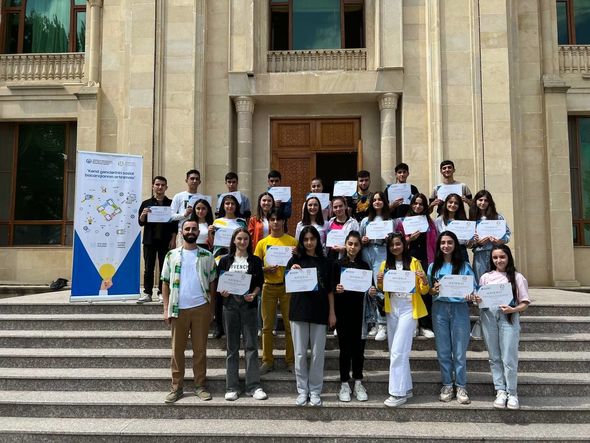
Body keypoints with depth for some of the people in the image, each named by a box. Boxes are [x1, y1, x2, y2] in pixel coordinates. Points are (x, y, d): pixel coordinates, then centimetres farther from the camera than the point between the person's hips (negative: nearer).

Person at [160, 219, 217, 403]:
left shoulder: (207, 256, 5)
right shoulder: (172, 255, 5)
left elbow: (212, 283, 7)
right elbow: (165, 282, 6)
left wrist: (212, 309, 2)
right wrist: (166, 309, 0)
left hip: (201, 308, 0)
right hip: (178, 309, 1)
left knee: (200, 348, 6)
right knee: (177, 349, 6)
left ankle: (200, 385, 16)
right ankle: (177, 387, 16)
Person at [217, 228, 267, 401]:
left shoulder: (255, 261, 7)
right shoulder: (225, 260, 8)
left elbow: (260, 283, 5)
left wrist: (253, 294, -13)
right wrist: (222, 292, -11)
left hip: (248, 305, -1)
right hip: (230, 304, 1)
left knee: (251, 345, -2)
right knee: (232, 347, 6)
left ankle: (254, 386, 5)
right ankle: (232, 387, 13)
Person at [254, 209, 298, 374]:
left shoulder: (292, 241, 3)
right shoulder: (262, 243, 6)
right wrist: (266, 269, -13)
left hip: (287, 286, -1)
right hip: (269, 286, 1)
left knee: (290, 324, 3)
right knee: (267, 325, 5)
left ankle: (290, 360, 15)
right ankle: (267, 361, 16)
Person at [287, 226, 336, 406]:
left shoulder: (324, 262, 7)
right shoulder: (296, 260, 3)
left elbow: (329, 289, 8)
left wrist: (332, 312, 3)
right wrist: (292, 272, -18)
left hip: (319, 312, 1)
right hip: (299, 311, -1)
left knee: (318, 353, 4)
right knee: (300, 353, 4)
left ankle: (315, 391, 16)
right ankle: (302, 391, 17)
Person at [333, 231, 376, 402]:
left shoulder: (364, 265, 7)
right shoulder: (337, 264, 0)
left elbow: (369, 288, 8)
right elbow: (331, 289, -2)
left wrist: (372, 292, -13)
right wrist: (336, 290, -22)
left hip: (360, 311, 2)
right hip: (343, 311, -2)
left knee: (359, 347, 7)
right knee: (345, 347, 4)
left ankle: (358, 383, 20)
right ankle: (344, 385, 16)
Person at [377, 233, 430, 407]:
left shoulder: (414, 262, -3)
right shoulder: (385, 264, 8)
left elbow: (423, 291, -2)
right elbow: (381, 289, 13)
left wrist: (424, 280, -23)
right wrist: (379, 282, -8)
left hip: (408, 310, -5)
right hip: (391, 311, 5)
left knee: (398, 351, -9)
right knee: (396, 351, 10)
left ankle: (398, 392, -2)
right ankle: (406, 388, 23)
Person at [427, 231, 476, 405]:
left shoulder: (464, 266, 4)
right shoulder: (433, 267, 9)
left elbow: (473, 289, 2)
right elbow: (428, 291, 9)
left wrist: (471, 296, -19)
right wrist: (434, 290, -12)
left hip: (459, 308, -2)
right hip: (439, 308, 2)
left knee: (460, 351, 1)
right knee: (443, 350, 7)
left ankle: (461, 387, 13)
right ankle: (447, 385, 19)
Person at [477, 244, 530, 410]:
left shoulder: (517, 277, 5)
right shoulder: (485, 277, 13)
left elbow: (524, 303, 2)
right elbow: (480, 299, 16)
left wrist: (513, 309, -16)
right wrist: (478, 300, -7)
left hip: (509, 317, -2)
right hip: (488, 317, 3)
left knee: (509, 358, -3)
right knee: (494, 357, 6)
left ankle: (512, 393, 10)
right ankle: (500, 391, 15)